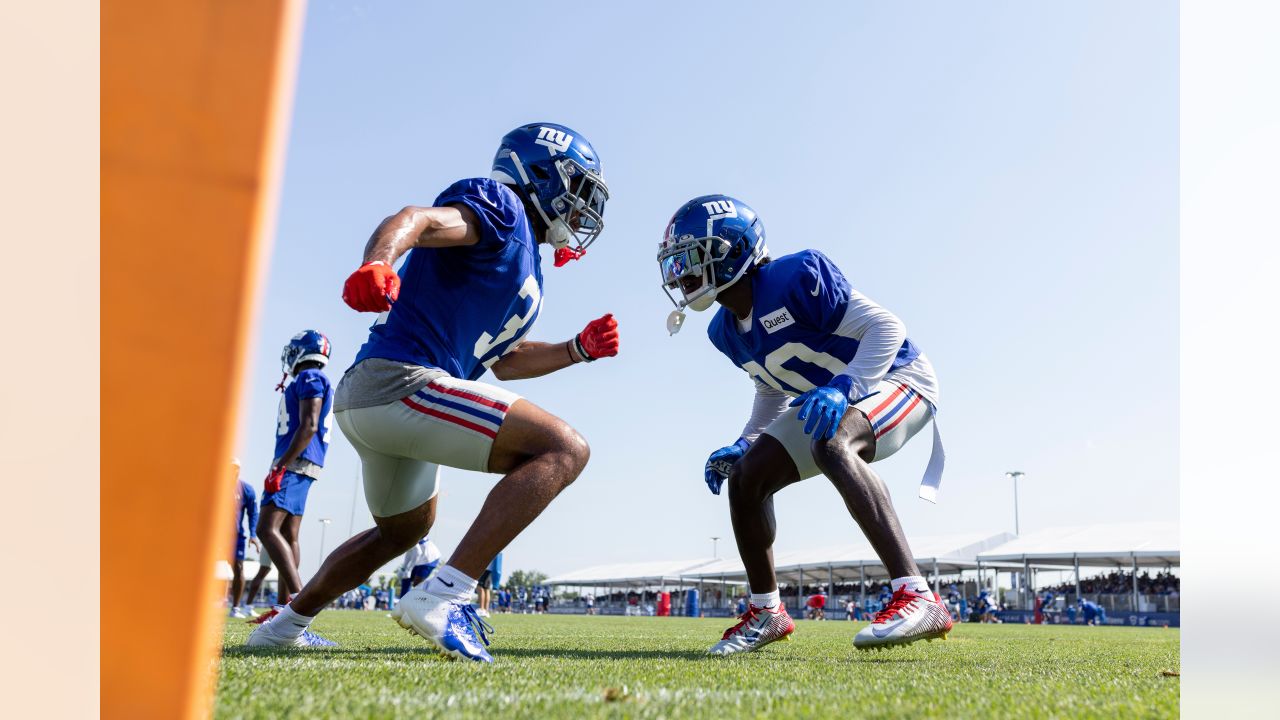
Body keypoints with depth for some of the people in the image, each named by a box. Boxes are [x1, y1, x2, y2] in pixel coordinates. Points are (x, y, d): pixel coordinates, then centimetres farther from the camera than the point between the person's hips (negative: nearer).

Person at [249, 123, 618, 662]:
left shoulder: (520, 257, 24)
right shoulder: (500, 207, -3)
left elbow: (503, 361, 29)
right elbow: (416, 219, -23)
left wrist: (579, 349, 21)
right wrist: (378, 261, -44)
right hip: (398, 380, -11)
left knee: (405, 526, 32)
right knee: (563, 450, -18)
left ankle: (285, 625, 42)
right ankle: (444, 595, -24)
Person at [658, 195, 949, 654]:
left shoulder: (796, 277, -26)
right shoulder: (726, 332, 0)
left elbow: (886, 327, -25)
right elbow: (772, 393, 14)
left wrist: (841, 388, -39)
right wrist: (742, 445, 0)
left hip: (897, 377, -8)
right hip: (829, 400, 9)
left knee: (830, 444, -39)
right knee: (745, 475, -3)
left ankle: (917, 599, -41)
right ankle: (766, 613, 13)